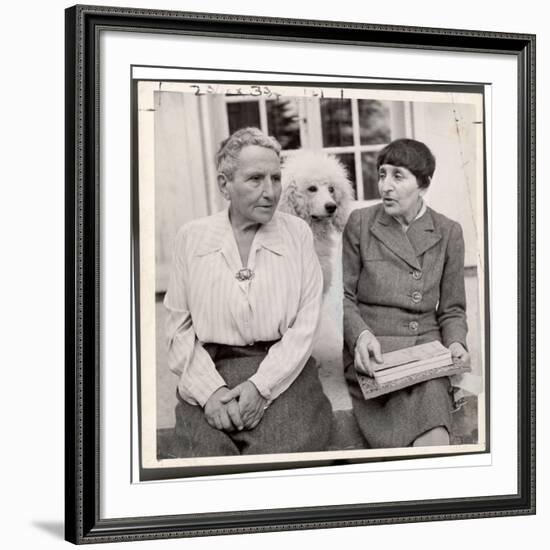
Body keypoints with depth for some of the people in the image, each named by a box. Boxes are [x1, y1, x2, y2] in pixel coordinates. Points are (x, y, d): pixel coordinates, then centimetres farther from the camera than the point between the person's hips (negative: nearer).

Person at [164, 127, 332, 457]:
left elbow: (305, 324, -1)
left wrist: (260, 385, -13)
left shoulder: (298, 233, 5)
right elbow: (179, 327, 4)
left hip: (281, 371, 0)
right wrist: (211, 389, -12)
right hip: (209, 372, 0)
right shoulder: (191, 237, 7)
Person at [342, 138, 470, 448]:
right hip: (371, 351, -2)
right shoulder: (360, 223, 5)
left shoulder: (448, 233, 9)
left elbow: (452, 309, 13)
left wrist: (456, 343, -8)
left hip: (426, 345, 2)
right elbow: (346, 296, 6)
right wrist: (361, 335, -14)